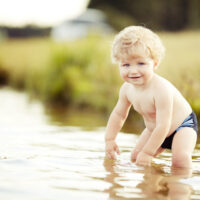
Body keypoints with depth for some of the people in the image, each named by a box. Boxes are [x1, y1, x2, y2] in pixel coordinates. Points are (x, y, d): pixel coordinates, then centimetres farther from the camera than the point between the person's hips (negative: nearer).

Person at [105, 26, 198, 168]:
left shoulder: (161, 89, -38)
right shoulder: (127, 88, -13)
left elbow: (163, 126, -36)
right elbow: (119, 114, 5)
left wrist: (148, 152, -33)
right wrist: (109, 139, -3)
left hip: (183, 125, -8)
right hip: (155, 129, 8)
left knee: (180, 158, -30)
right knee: (136, 157, 5)